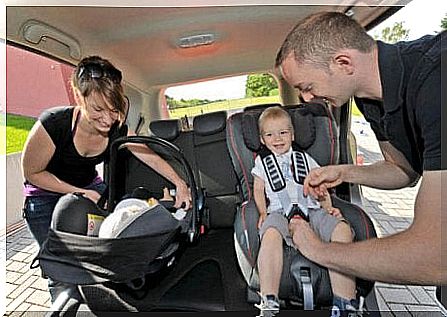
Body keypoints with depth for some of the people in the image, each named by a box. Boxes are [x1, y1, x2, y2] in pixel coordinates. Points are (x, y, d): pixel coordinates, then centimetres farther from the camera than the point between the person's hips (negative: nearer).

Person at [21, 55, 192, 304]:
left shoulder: (118, 129, -22)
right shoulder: (53, 124, -33)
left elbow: (153, 158, -12)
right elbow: (32, 173, -18)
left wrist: (180, 184, -17)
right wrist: (80, 192, -23)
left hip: (91, 187, 3)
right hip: (46, 195, -3)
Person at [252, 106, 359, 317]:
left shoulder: (304, 158, 26)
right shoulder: (262, 161, 23)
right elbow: (258, 190, 18)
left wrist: (329, 208, 6)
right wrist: (263, 212, 1)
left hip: (311, 209, 2)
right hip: (279, 211, -2)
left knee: (342, 230, -27)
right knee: (270, 234, -37)